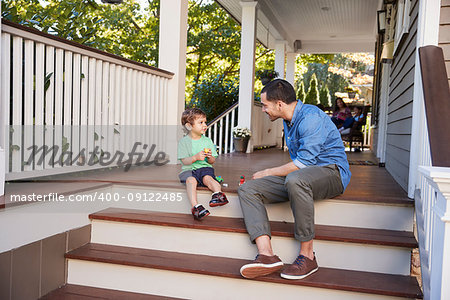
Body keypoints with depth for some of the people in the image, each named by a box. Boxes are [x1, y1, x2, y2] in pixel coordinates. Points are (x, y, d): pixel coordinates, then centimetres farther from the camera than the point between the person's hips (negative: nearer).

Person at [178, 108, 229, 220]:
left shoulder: (207, 141, 12)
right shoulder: (184, 142, 4)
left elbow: (212, 161, 12)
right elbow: (184, 161, -4)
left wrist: (210, 157, -12)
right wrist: (196, 157, -22)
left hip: (205, 168, 3)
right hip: (189, 169, -2)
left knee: (208, 178, -31)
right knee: (191, 180, -34)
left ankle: (218, 193, -53)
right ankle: (195, 206, -49)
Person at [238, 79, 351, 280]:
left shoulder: (311, 117, -16)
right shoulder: (289, 120, 15)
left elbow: (304, 163, -21)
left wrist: (269, 172, -10)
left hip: (331, 172, -9)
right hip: (301, 175, 9)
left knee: (295, 179, -43)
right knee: (247, 189, -9)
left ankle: (307, 256, -27)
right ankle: (266, 255, -27)